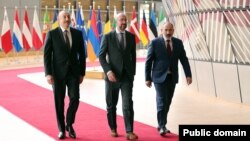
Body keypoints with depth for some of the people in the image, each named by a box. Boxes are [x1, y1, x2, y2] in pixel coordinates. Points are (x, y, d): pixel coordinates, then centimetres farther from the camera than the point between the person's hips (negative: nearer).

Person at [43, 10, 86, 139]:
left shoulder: (78, 33, 5)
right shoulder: (52, 34, -2)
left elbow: (82, 54, 9)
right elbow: (47, 55, -4)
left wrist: (82, 73, 6)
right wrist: (48, 73, -11)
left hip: (73, 72, 2)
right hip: (58, 73, -2)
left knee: (75, 99, -8)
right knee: (59, 102, 4)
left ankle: (69, 124, 16)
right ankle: (61, 129, 18)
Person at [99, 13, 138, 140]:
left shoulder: (131, 36, 6)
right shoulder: (108, 37, -3)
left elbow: (133, 56, 12)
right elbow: (101, 56, -5)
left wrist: (133, 73, 9)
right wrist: (108, 71, -17)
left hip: (127, 76, 1)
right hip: (112, 76, -1)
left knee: (128, 105, -8)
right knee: (111, 105, 9)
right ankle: (113, 129, 25)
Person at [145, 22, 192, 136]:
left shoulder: (178, 43, 5)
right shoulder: (155, 43, -6)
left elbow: (184, 59, 2)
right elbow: (148, 62, -4)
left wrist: (188, 74, -9)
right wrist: (147, 78, -6)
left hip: (172, 77, 4)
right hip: (159, 77, -4)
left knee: (167, 102, 10)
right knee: (162, 102, -10)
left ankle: (161, 124, 23)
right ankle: (162, 127, -5)